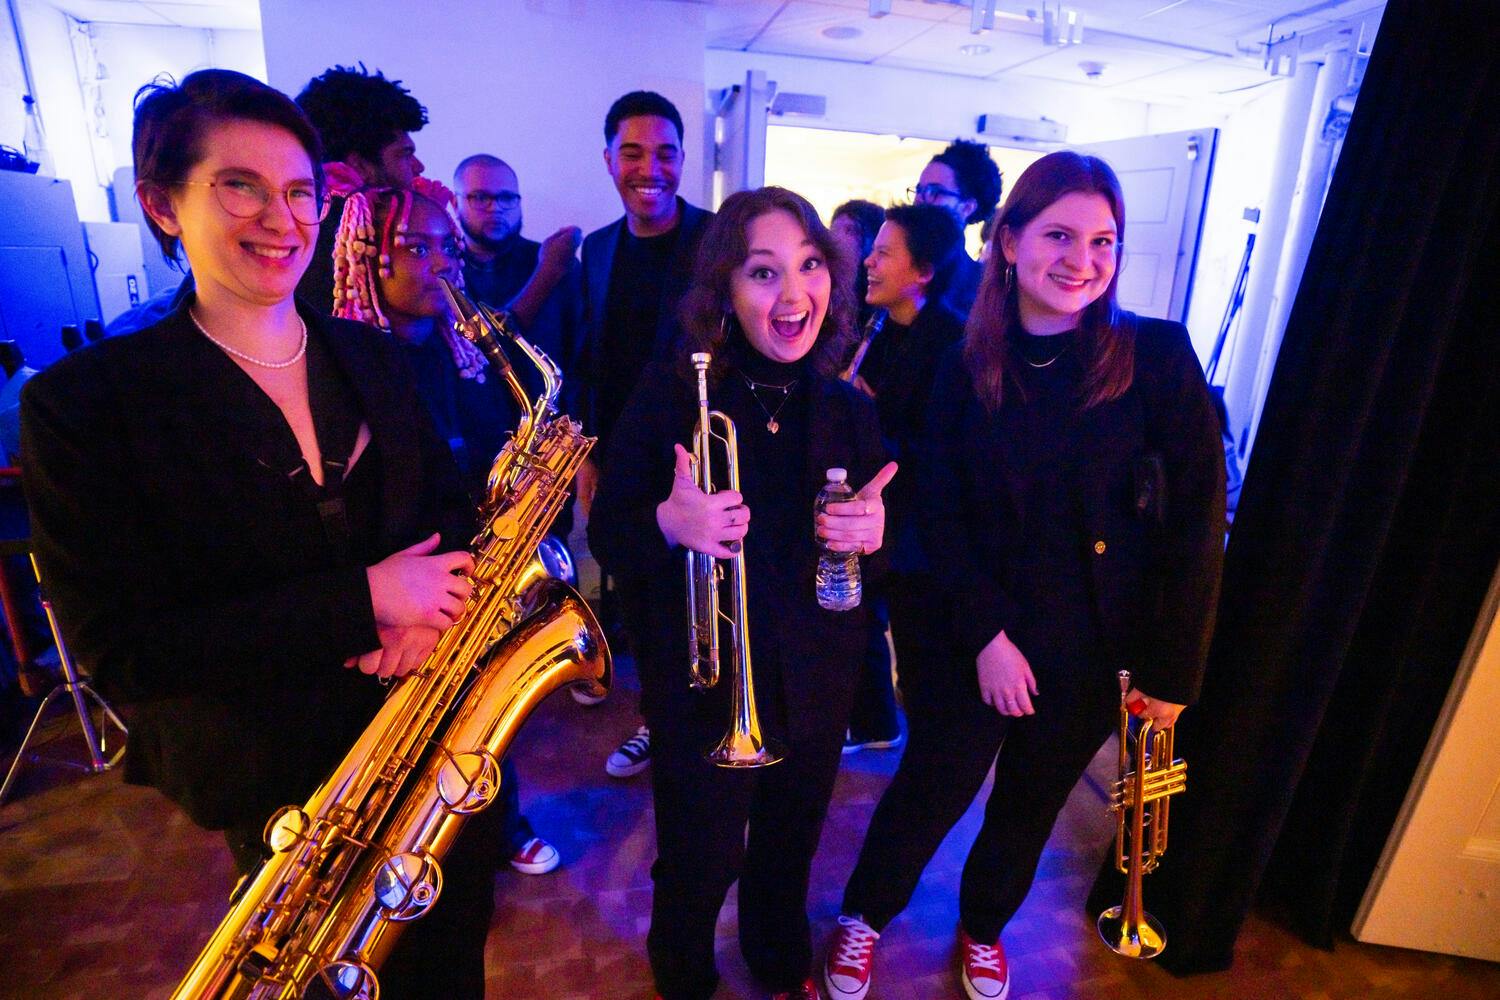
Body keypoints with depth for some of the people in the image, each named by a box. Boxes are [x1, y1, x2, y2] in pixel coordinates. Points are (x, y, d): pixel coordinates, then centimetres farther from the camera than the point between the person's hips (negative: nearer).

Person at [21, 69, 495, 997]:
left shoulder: (373, 357, 1)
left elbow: (450, 502, 5)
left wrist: (433, 602, -17)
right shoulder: (87, 399, -12)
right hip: (285, 787, -3)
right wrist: (360, 600, -26)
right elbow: (120, 648, -16)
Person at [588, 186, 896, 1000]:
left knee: (789, 850, 26)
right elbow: (606, 537, -10)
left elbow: (876, 542, 4)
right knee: (698, 866, 17)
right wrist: (667, 523, -31)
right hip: (700, 685, -3)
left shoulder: (849, 411, -4)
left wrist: (874, 534, -20)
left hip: (815, 683, 4)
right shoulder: (668, 395, -13)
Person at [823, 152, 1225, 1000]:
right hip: (975, 642, 0)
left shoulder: (1157, 356, -10)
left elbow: (1197, 523, -9)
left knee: (1028, 808, 21)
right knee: (926, 795, 13)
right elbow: (942, 515, -6)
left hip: (1094, 652, 1)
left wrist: (1172, 670, -8)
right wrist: (988, 634, -13)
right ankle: (865, 915, 44)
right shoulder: (967, 366, -6)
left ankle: (984, 928, 52)